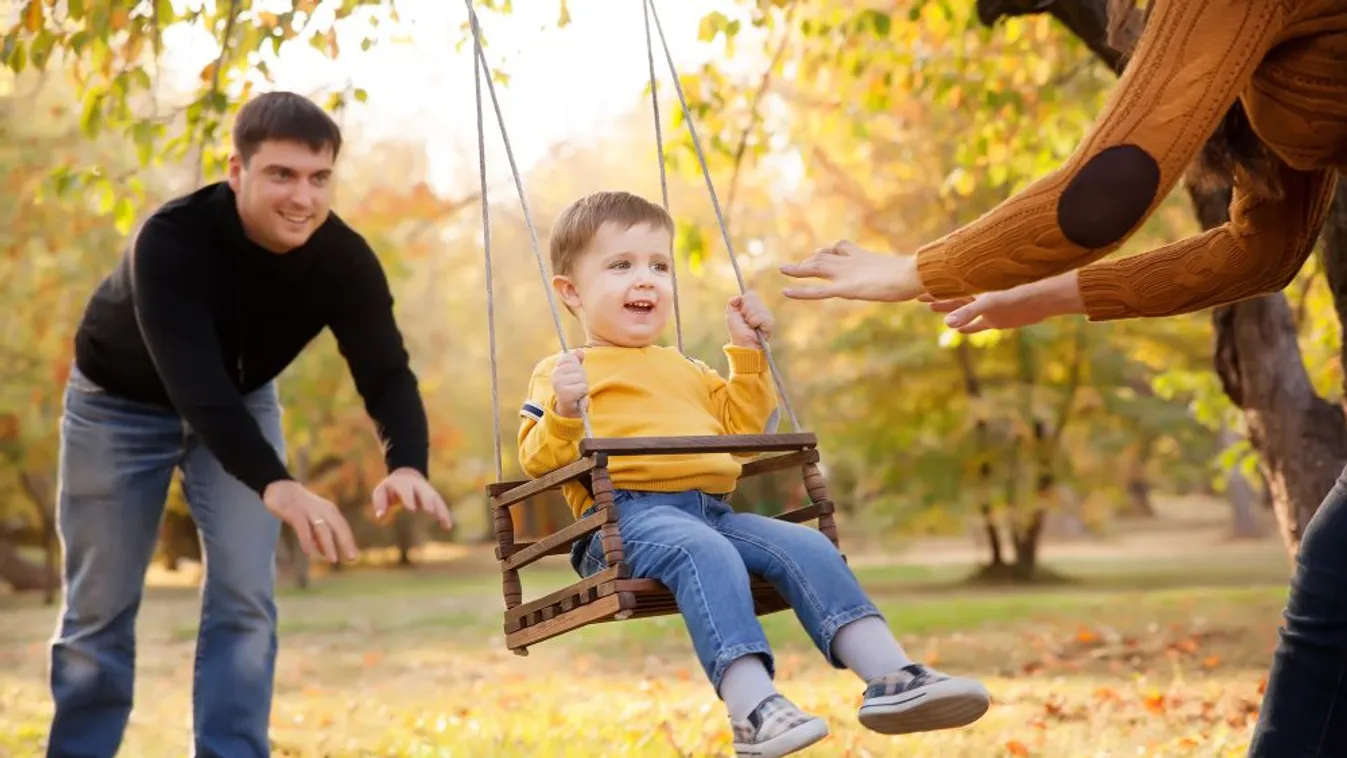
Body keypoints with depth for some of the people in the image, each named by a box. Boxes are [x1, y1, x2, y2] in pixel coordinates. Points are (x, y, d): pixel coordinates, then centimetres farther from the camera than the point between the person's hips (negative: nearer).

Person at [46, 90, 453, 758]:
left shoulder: (345, 260, -24)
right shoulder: (172, 239, -37)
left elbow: (385, 373, -28)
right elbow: (193, 382, -47)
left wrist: (407, 464, -50)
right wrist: (277, 486, -60)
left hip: (242, 401, 3)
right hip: (122, 401, -3)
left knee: (245, 600, -8)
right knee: (100, 610, 3)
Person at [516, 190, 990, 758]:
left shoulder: (685, 369, 33)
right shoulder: (562, 371, 11)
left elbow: (741, 426, 34)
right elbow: (537, 460, 0)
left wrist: (747, 352, 27)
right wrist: (563, 414, -19)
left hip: (712, 511, 7)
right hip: (628, 515, -7)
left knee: (804, 546, -15)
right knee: (705, 553, -37)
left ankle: (892, 678, -26)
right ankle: (752, 706, -51)